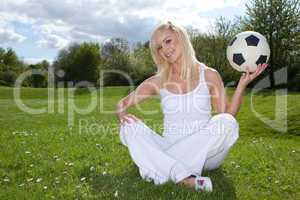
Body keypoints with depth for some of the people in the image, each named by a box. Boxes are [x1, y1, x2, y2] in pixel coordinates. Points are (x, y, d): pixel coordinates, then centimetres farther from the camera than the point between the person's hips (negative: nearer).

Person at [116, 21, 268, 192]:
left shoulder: (209, 75, 3)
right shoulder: (158, 82, 4)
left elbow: (228, 114, 1)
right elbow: (122, 104, 9)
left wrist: (242, 84, -10)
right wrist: (122, 114, -13)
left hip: (204, 153, -1)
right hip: (169, 149, 1)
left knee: (226, 122, -28)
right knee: (129, 127, -20)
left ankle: (162, 169, -25)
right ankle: (185, 178, -37)